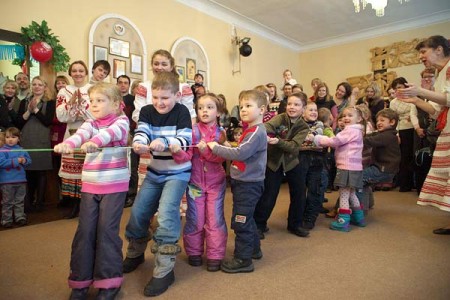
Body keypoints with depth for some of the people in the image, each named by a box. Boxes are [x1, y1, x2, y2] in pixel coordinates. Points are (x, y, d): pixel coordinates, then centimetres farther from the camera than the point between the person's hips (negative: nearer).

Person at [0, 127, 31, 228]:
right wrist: (16, 161, -20)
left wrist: (24, 161, -13)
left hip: (21, 180, 4)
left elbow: (29, 160, 10)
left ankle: (20, 217, 23)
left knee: (20, 201, 14)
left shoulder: (22, 150, 7)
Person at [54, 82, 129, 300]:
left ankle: (109, 281, 13)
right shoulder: (90, 123, 9)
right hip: (90, 186, 4)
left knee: (107, 230, -3)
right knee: (85, 230, 5)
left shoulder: (121, 120, -2)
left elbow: (112, 132, -24)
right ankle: (80, 280, 20)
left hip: (115, 186, -4)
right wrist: (67, 144, -35)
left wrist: (94, 141, -44)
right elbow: (81, 134, -13)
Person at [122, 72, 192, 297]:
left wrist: (164, 142, -43)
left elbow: (185, 140, -24)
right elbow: (140, 133, -15)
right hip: (154, 171, 5)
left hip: (177, 172, -5)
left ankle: (165, 270, -7)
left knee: (166, 212, -20)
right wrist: (138, 143, -39)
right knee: (137, 212, 7)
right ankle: (135, 253, 35)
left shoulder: (182, 112, -13)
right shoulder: (147, 111, -1)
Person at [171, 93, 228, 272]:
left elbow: (221, 158, -10)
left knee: (215, 219, 5)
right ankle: (194, 252, 29)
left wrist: (206, 150, -28)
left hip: (216, 182, 1)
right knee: (195, 219, 8)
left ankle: (215, 256, 19)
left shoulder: (221, 132, -1)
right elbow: (186, 156, -16)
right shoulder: (192, 130, -7)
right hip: (195, 181, -1)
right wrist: (177, 152, -38)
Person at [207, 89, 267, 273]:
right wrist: (220, 149, 4)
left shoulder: (257, 132, -18)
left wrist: (216, 148, -17)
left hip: (249, 184, -10)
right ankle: (254, 249, 38)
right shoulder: (250, 130, 14)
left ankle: (243, 259, 11)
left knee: (240, 221, -3)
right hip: (243, 182, 10)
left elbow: (240, 153, -26)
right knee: (246, 219, 21)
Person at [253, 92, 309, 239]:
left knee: (297, 195, 10)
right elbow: (268, 125, -32)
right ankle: (259, 225, 18)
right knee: (268, 196, 0)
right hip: (273, 162, -2)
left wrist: (278, 141, -39)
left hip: (292, 163, 2)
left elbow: (294, 146, -22)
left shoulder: (303, 127, -7)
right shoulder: (280, 117, -10)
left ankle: (295, 224, 31)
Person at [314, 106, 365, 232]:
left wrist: (316, 139, -11)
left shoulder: (350, 130, -13)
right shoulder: (356, 131, 19)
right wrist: (323, 139, 4)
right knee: (351, 193, 21)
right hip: (353, 167, 10)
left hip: (347, 167, -10)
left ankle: (343, 222, 1)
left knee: (343, 194, -4)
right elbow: (339, 143, 14)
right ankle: (359, 218, 32)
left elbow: (334, 141, -17)